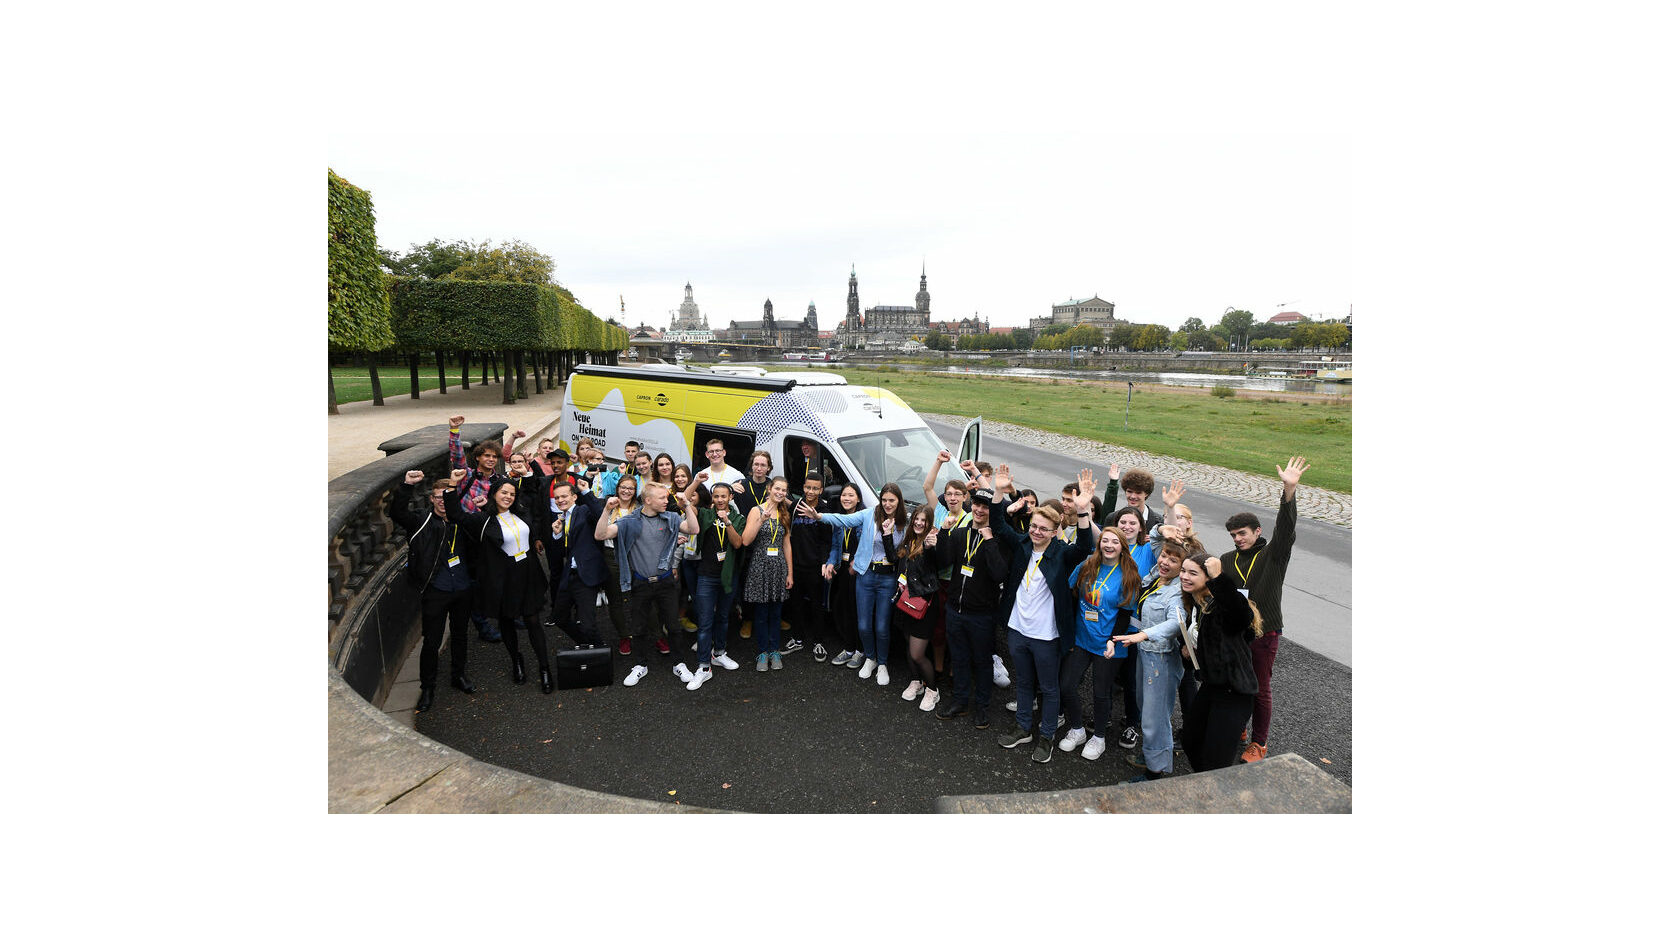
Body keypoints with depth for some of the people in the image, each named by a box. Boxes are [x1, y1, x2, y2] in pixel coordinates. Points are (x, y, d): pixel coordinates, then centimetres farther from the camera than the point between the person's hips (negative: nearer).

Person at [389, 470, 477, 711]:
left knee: (460, 635, 18)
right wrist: (407, 486, -32)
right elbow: (397, 513, -20)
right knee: (431, 642, 4)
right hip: (435, 592, -3)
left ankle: (459, 675, 38)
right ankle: (428, 687, 21)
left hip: (463, 590, 3)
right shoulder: (422, 523, -6)